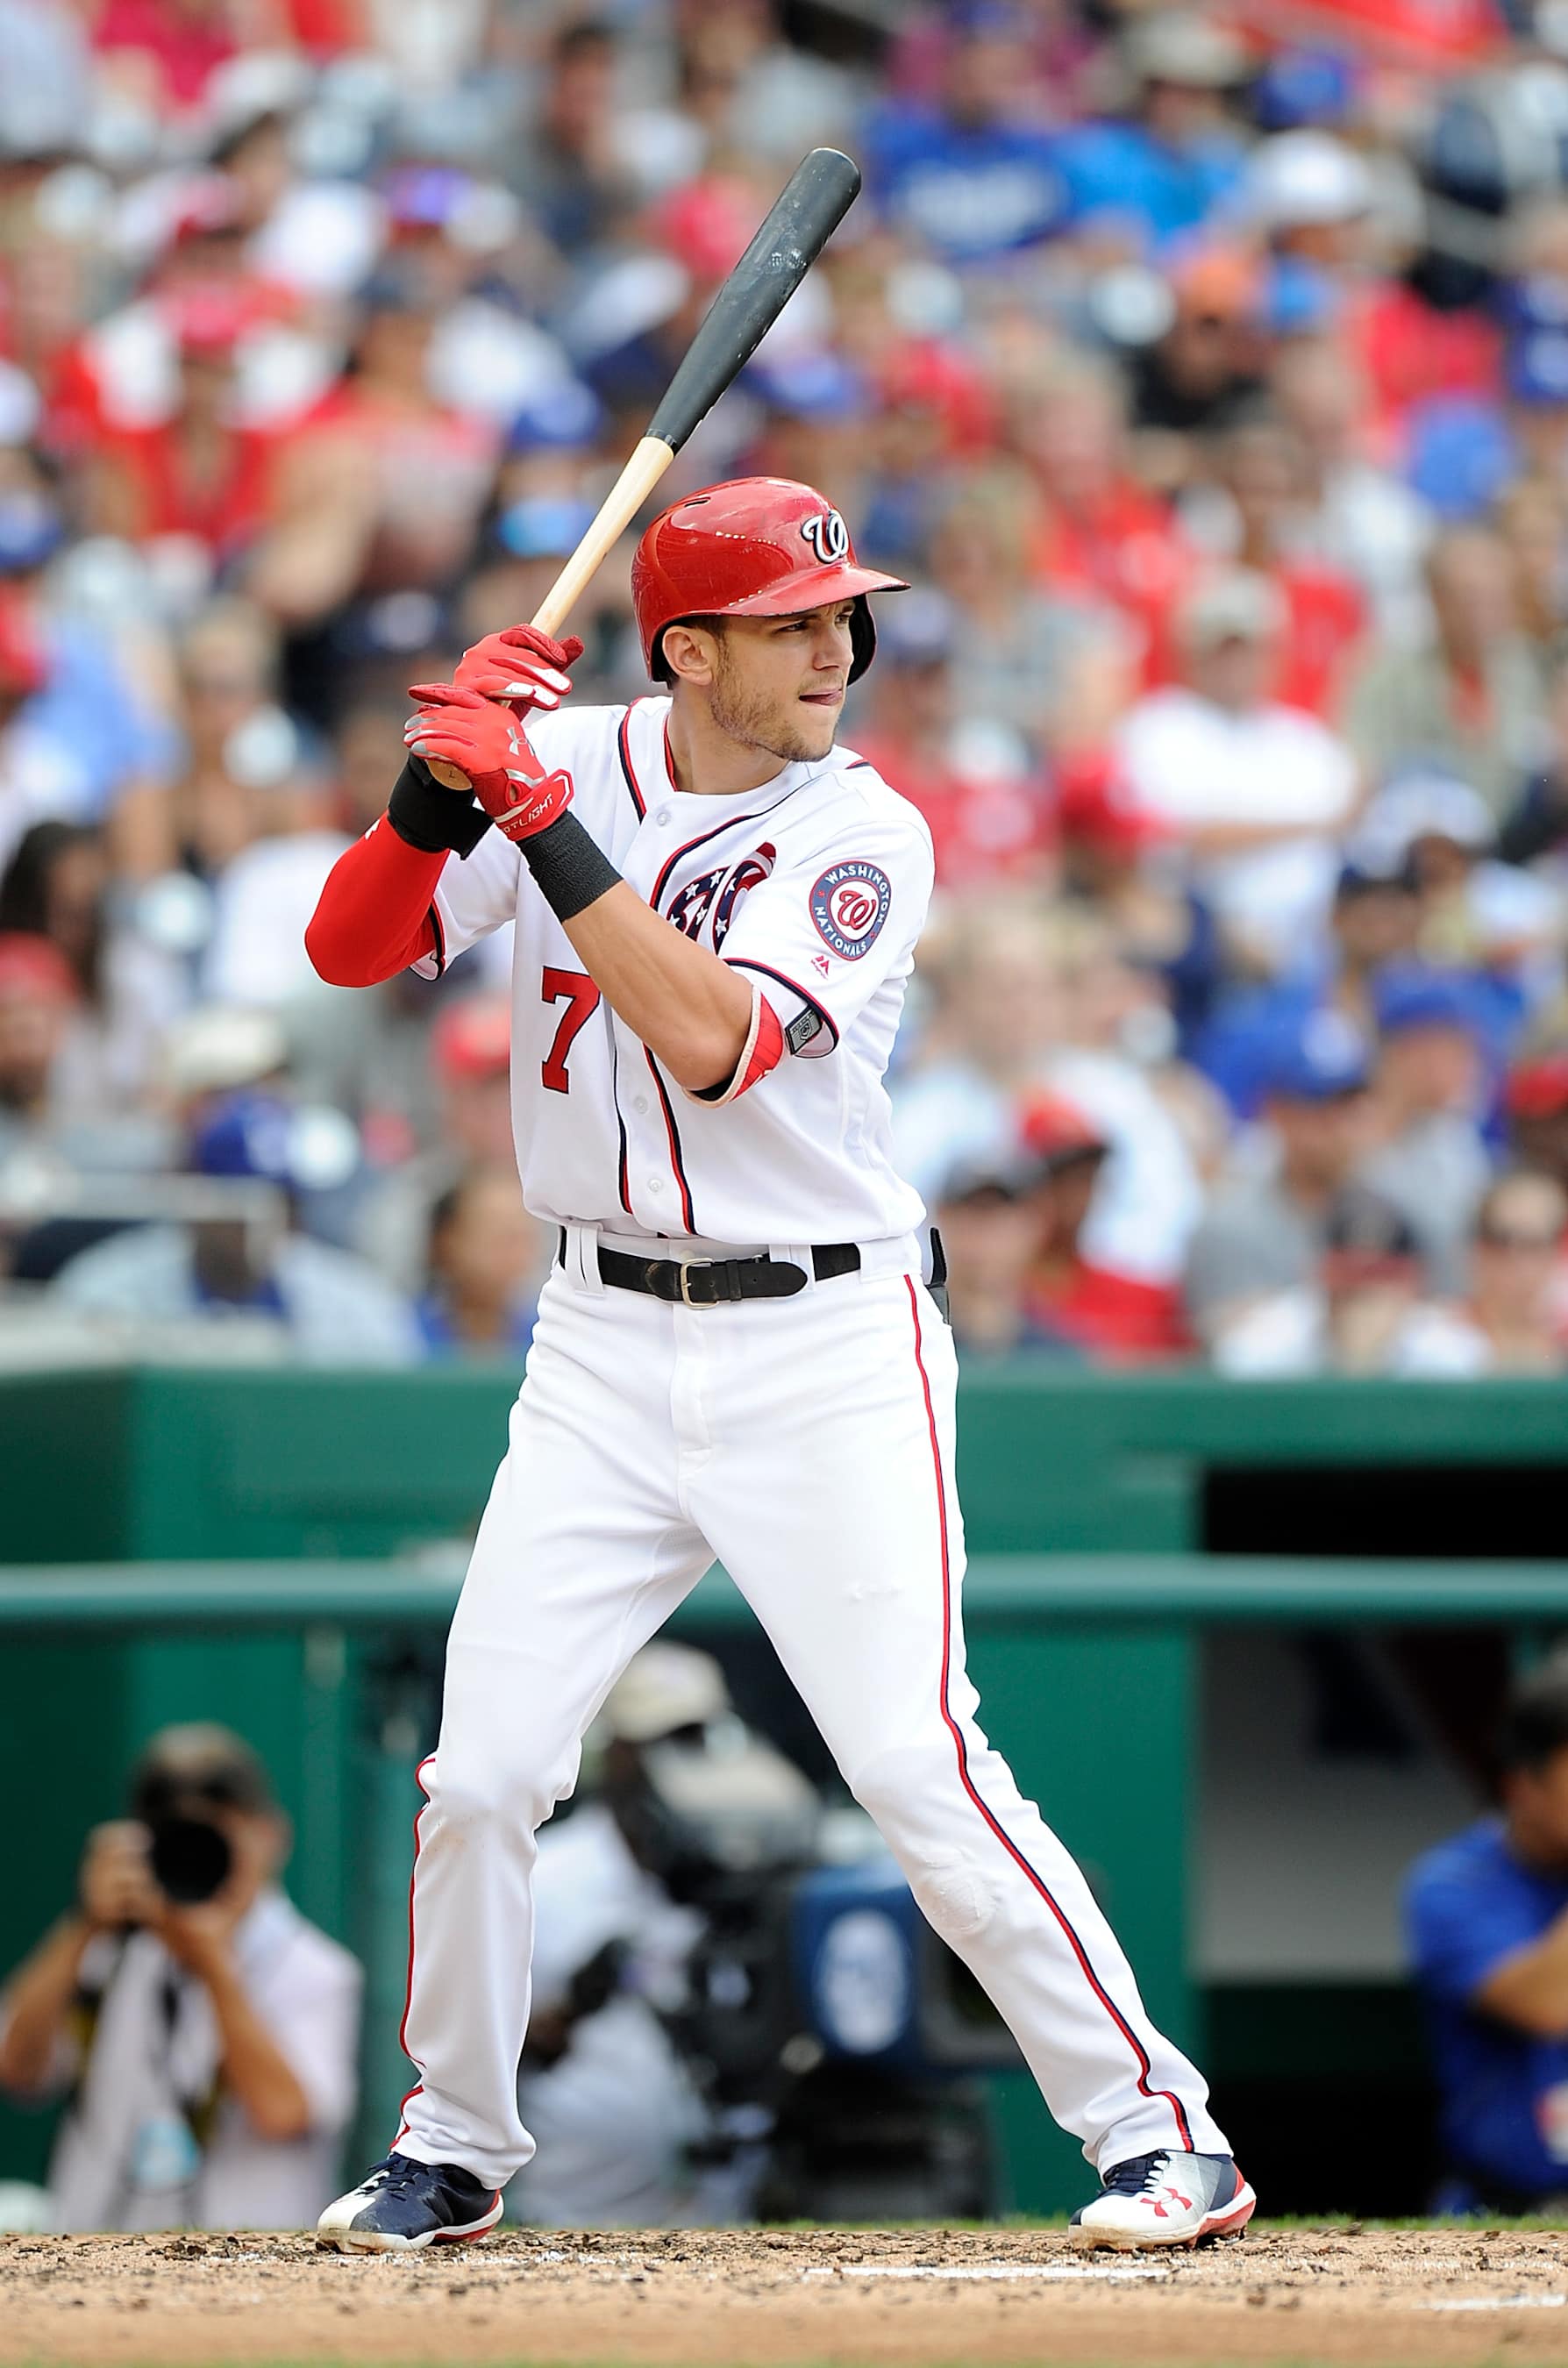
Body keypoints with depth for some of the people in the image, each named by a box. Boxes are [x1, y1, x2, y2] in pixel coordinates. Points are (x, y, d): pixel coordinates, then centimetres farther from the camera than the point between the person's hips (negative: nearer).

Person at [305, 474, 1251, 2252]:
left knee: (916, 1763, -12)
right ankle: (453, 2147, 20)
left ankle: (1158, 2129, -3)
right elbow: (351, 946, -2)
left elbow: (714, 1042, -23)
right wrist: (443, 784, -20)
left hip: (826, 1352, -3)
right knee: (479, 1777, 0)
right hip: (606, 1351, 3)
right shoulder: (570, 762, 2)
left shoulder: (864, 834, -9)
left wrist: (539, 814, -25)